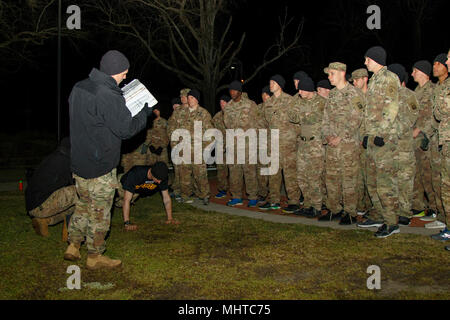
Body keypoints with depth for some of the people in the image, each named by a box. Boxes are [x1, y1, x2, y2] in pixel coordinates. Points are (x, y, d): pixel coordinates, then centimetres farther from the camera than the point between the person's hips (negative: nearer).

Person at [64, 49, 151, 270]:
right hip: (100, 168, -8)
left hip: (79, 162, 8)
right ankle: (95, 257, 19)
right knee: (99, 212, 6)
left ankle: (73, 247, 31)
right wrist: (145, 112, -3)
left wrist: (123, 107, 10)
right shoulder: (108, 97, -23)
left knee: (84, 205, 23)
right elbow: (127, 129, -19)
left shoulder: (78, 88, 5)